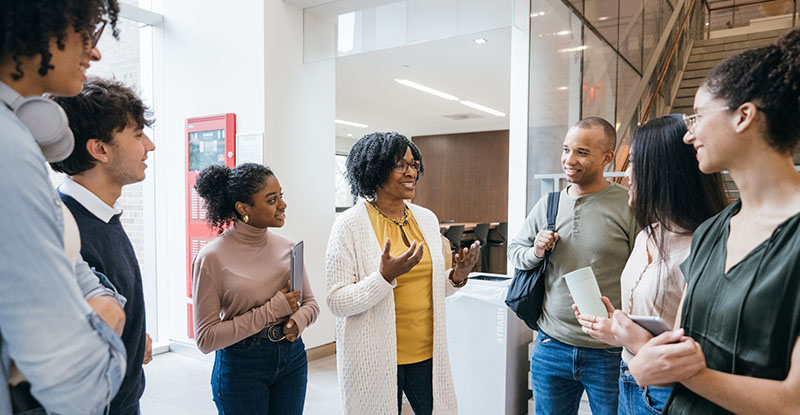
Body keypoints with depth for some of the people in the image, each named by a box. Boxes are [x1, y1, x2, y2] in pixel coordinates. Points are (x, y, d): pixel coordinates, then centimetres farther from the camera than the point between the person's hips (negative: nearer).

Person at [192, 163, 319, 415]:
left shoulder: (286, 247, -1)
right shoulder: (212, 258, -15)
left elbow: (310, 303, 10)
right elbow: (206, 339, -15)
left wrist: (298, 321, -13)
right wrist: (271, 311, -20)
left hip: (292, 357, 5)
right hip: (240, 366, -4)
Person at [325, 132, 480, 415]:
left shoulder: (427, 219, 6)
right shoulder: (350, 224, -12)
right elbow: (337, 303, -15)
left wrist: (457, 277, -3)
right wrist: (385, 276, -27)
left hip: (427, 353, 5)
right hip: (375, 360, -5)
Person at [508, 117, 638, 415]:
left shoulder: (629, 206, -9)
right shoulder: (547, 205, 5)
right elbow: (514, 250, 15)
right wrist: (536, 253, -6)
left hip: (610, 354, -3)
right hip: (551, 347, 4)